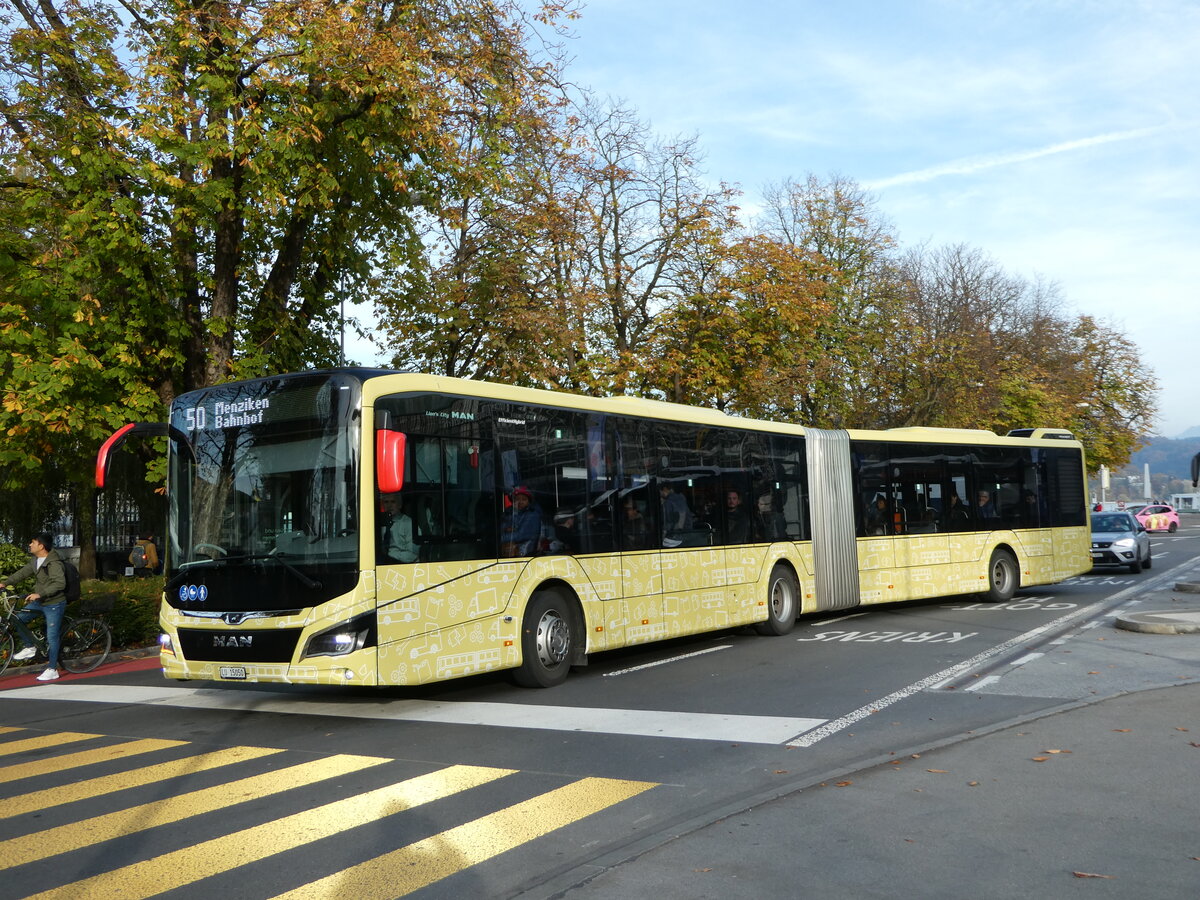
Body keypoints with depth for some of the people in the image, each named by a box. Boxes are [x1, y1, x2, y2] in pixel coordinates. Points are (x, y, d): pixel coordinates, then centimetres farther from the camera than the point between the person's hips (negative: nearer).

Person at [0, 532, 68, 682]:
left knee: (52, 637, -3)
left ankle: (52, 670, 7)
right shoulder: (35, 560, 4)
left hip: (54, 604, -9)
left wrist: (39, 594, -39)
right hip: (39, 602, 9)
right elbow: (22, 572, 11)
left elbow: (59, 583, -34)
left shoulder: (54, 563, -25)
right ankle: (31, 647, 15)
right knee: (16, 619, 0)